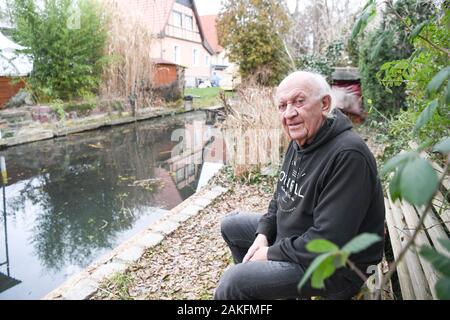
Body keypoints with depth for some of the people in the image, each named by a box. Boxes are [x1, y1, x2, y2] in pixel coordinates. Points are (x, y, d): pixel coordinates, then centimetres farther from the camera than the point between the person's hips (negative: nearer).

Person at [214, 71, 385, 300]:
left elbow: (329, 241, -30)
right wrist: (263, 235, -2)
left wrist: (272, 253, -17)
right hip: (294, 236, 9)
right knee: (230, 226, 15)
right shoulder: (299, 141, 2)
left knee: (232, 282, -24)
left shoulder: (348, 156, -29)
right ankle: (259, 287, 27)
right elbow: (281, 197, 13)